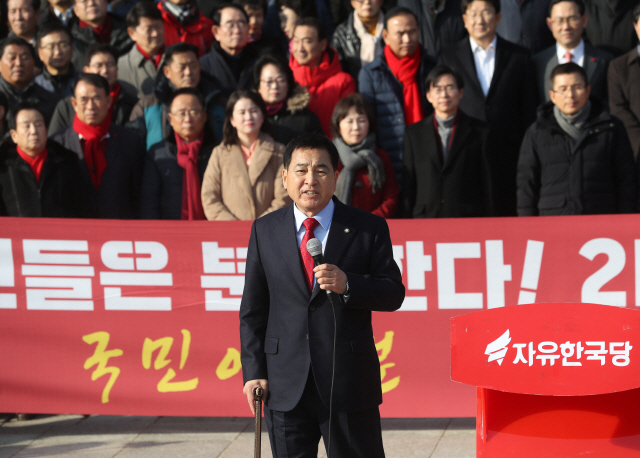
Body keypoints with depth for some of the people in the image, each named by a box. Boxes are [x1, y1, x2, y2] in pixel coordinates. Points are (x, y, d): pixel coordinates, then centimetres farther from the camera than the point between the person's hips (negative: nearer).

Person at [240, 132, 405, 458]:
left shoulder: (369, 228, 1)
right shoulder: (265, 231, 7)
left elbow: (393, 293, -2)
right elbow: (253, 309, 8)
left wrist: (347, 285, -20)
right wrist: (253, 371, 1)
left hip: (350, 382, -2)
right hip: (285, 387, 2)